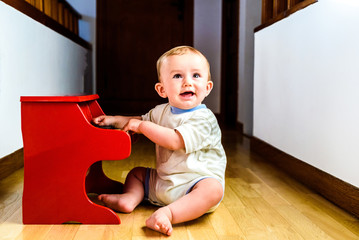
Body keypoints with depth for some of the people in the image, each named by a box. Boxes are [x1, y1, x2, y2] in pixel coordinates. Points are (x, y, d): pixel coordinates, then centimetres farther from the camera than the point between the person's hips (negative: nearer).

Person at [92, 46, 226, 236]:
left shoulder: (204, 118, -18)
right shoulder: (161, 112, 6)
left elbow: (174, 141, -29)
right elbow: (139, 121, 26)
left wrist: (142, 126, -19)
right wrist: (113, 120, 12)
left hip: (193, 184, -7)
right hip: (162, 181, 7)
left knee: (213, 189, -37)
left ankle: (169, 213, -47)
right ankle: (130, 198, -11)